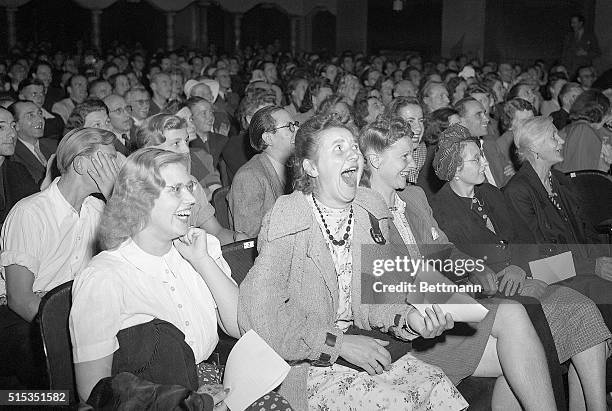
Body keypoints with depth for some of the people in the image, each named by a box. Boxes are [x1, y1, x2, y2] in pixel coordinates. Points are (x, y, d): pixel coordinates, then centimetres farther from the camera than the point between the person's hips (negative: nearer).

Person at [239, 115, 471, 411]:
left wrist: (408, 317, -12)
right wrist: (340, 343, -22)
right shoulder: (285, 223, -16)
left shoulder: (369, 210, 5)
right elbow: (260, 315, -20)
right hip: (304, 364, -6)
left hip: (358, 349, 6)